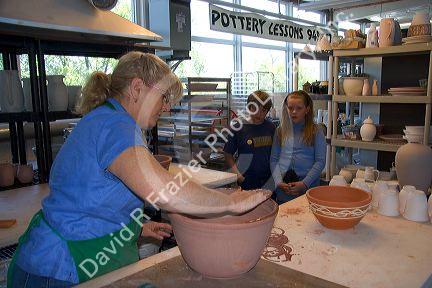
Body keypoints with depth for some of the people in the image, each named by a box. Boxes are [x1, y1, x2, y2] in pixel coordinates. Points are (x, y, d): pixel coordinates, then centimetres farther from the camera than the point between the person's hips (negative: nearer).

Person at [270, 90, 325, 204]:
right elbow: (274, 159, 3)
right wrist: (278, 182, -9)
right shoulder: (281, 130, 6)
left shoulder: (316, 131, -1)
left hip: (308, 188, -2)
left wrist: (305, 183, -13)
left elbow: (320, 161, -5)